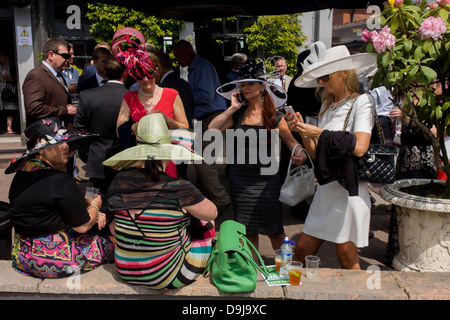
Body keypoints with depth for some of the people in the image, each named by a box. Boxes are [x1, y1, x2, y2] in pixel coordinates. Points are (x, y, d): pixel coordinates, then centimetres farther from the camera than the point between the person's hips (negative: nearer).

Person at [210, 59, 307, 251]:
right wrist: (232, 108, -5)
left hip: (266, 180, -2)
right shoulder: (237, 114, 5)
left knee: (274, 230, -1)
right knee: (248, 231, 11)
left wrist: (301, 154, -21)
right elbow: (212, 129, -5)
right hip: (240, 180, 3)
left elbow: (291, 141, 0)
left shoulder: (274, 117, -1)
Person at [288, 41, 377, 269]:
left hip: (349, 188, -6)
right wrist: (303, 131, -4)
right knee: (302, 250, 8)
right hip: (326, 188, 6)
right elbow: (316, 154, 12)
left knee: (347, 260, 4)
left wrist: (320, 133, -14)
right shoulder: (327, 106, 14)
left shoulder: (361, 102, -4)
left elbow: (359, 147, -20)